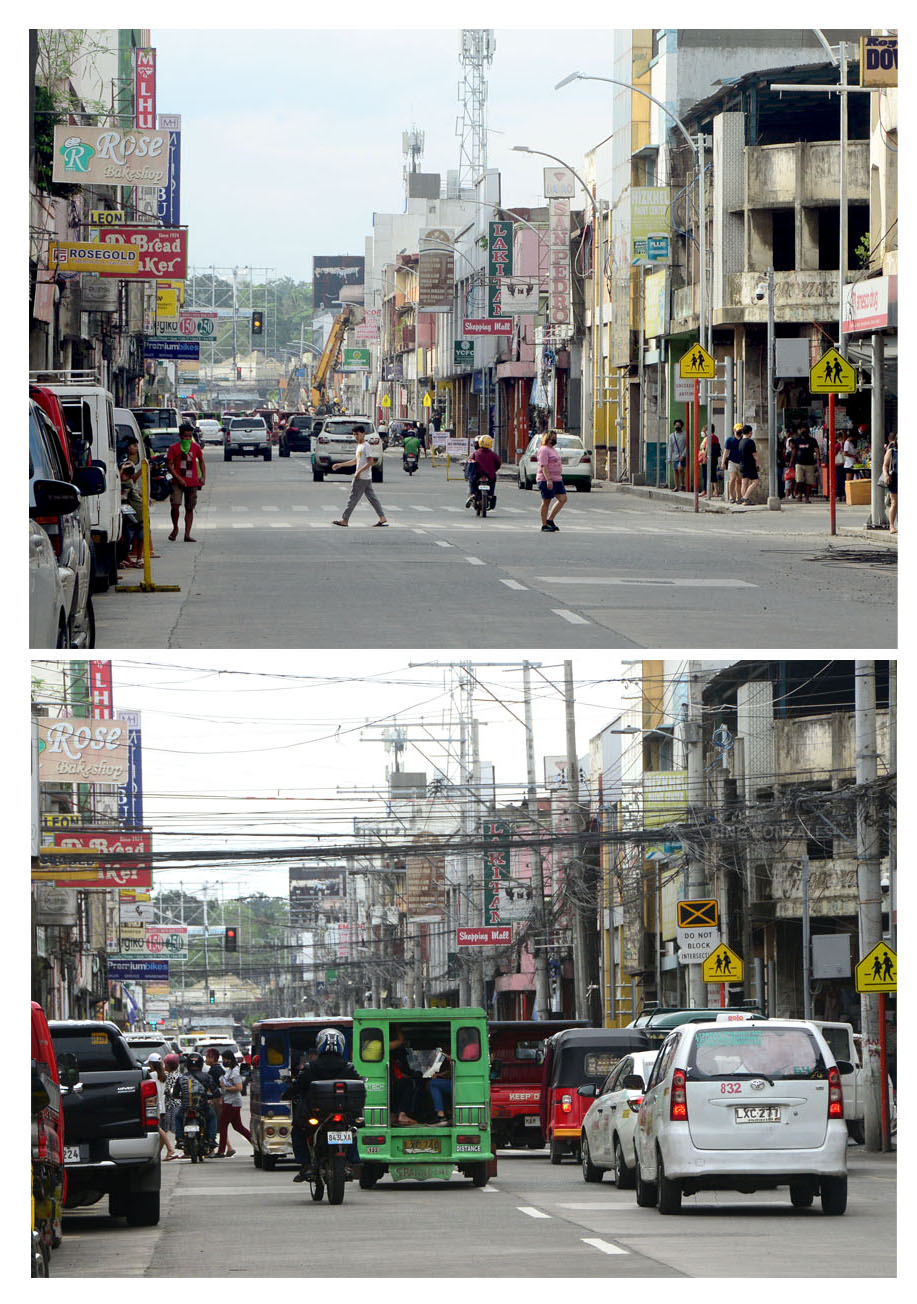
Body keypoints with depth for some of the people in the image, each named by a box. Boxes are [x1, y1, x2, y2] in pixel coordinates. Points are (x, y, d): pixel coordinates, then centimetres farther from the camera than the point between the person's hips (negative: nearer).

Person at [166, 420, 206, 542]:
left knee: (190, 509, 4)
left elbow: (201, 462, 18)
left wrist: (203, 476, 6)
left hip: (192, 482, 2)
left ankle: (187, 534, 8)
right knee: (175, 505, -15)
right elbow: (169, 464, -3)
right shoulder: (174, 448, -2)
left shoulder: (196, 447, 6)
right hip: (178, 482, -2)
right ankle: (175, 528, 9)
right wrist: (178, 478, -13)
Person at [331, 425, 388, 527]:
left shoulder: (365, 446, -13)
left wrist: (359, 472, -21)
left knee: (353, 498, -6)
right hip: (367, 478, 10)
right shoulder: (359, 446, 16)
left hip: (362, 478, -10)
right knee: (372, 498, 9)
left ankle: (344, 520, -3)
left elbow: (371, 462, -20)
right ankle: (382, 518, 9)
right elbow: (355, 461, 26)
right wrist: (340, 465, 23)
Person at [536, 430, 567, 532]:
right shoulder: (544, 450, -11)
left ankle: (550, 520, 9)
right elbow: (544, 466, -19)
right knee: (546, 501, -3)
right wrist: (548, 479, -27)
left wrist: (559, 478, 25)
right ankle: (544, 525, 2)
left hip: (557, 480, 10)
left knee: (563, 499, 3)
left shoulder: (553, 449, 19)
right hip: (547, 480, -10)